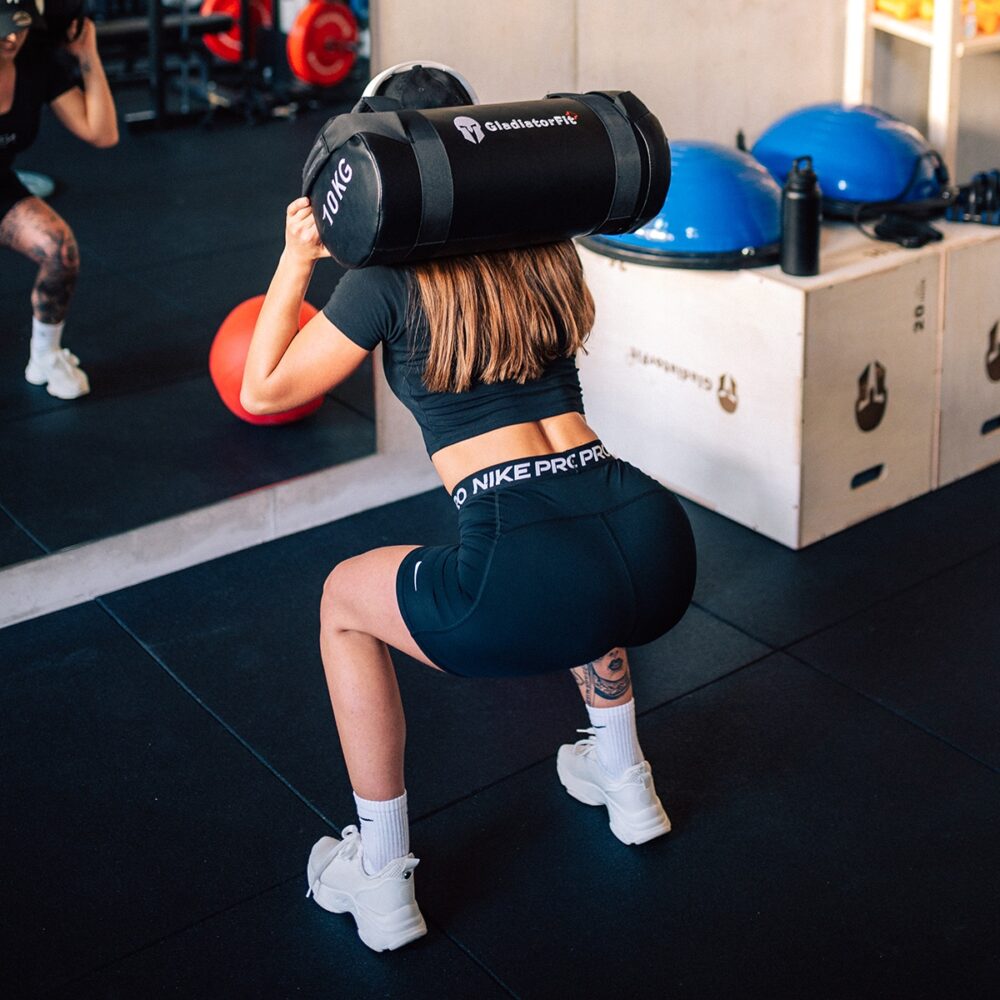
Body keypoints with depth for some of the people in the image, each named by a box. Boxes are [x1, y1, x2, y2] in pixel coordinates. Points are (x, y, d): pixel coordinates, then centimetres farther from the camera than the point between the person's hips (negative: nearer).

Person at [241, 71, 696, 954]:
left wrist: (298, 258, 14)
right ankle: (625, 783, 49)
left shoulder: (391, 278, 3)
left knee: (346, 600, 24)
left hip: (532, 601, -6)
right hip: (660, 553, 6)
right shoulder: (547, 251, 18)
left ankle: (381, 879, 27)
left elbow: (262, 392, 14)